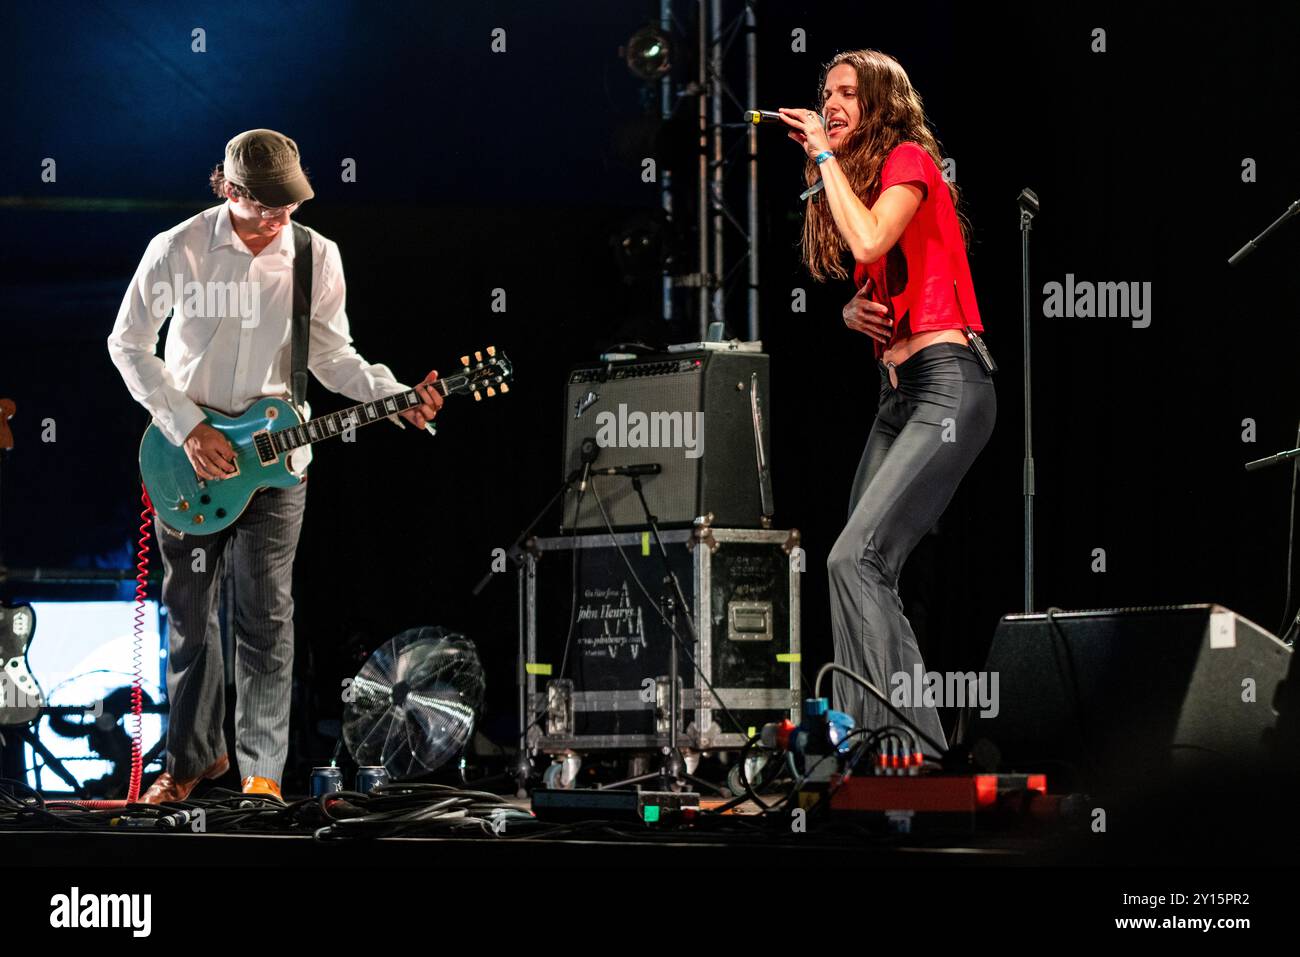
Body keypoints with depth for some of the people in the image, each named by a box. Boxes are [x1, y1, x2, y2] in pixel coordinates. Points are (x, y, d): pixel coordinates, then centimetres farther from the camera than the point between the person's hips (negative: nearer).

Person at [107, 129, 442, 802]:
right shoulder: (178, 250, -9)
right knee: (189, 612, 8)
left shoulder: (316, 257, -2)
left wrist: (400, 400, -12)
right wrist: (187, 428, -13)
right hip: (187, 453, 0)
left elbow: (331, 355, 5)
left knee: (266, 616, -2)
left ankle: (262, 769, 5)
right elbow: (128, 343, -5)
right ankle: (195, 755, 22)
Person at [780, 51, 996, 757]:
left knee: (856, 558, -20)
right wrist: (851, 313, 5)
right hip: (897, 392, 9)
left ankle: (913, 747, -21)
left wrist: (825, 154, -10)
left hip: (945, 382, -9)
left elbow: (869, 242, -22)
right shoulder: (851, 181, 21)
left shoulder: (907, 159, -4)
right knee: (865, 568, 2)